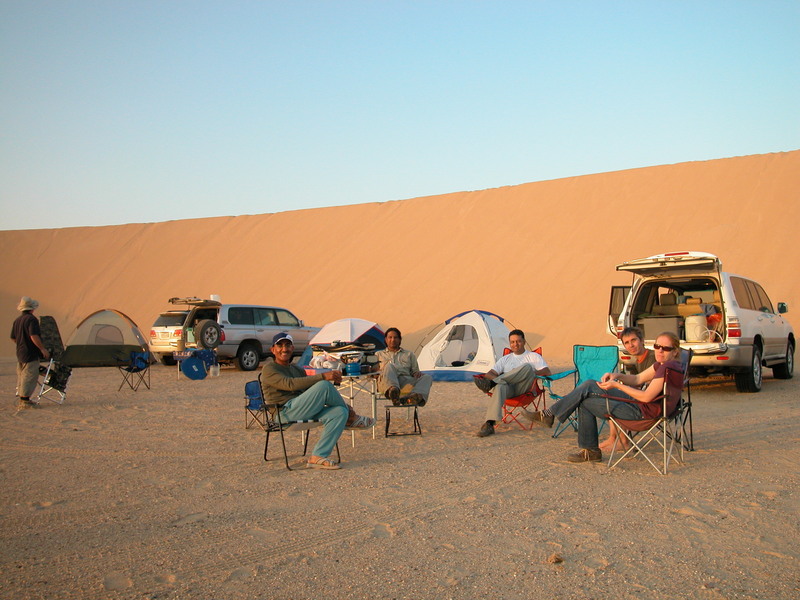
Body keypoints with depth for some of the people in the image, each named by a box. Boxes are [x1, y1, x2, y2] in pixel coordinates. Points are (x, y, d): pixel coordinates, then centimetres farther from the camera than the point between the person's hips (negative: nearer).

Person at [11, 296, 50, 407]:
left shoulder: (17, 320, 11)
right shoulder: (32, 319, -16)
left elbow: (13, 338, 18)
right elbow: (34, 336, -25)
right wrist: (42, 348, -19)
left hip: (20, 352, 9)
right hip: (30, 353, -9)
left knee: (21, 375, 17)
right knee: (30, 376, -5)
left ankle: (22, 398, 25)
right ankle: (25, 399, -5)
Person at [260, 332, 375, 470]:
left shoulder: (297, 369, 29)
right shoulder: (269, 369, 2)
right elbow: (290, 384, -17)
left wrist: (333, 379, 0)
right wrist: (322, 376, -24)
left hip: (305, 410, 8)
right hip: (286, 411, -8)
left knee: (340, 412, -19)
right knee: (324, 386, -25)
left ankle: (318, 457, -24)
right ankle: (352, 418, -2)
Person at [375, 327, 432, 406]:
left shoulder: (409, 354, 35)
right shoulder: (379, 354, 34)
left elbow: (415, 371, 28)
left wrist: (417, 373, 3)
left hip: (406, 380, 2)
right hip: (386, 383, -2)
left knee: (427, 377, -28)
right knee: (389, 365, -37)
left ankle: (416, 396, -62)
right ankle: (392, 390, -67)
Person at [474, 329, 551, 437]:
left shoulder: (533, 356, 23)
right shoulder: (505, 359, 31)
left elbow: (547, 372, 7)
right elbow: (490, 374, 19)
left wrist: (532, 374, -9)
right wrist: (498, 380, -4)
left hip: (524, 387, -1)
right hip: (509, 389, 1)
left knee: (527, 367, -32)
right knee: (500, 387, -38)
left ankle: (491, 383, -39)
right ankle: (489, 425, -52)